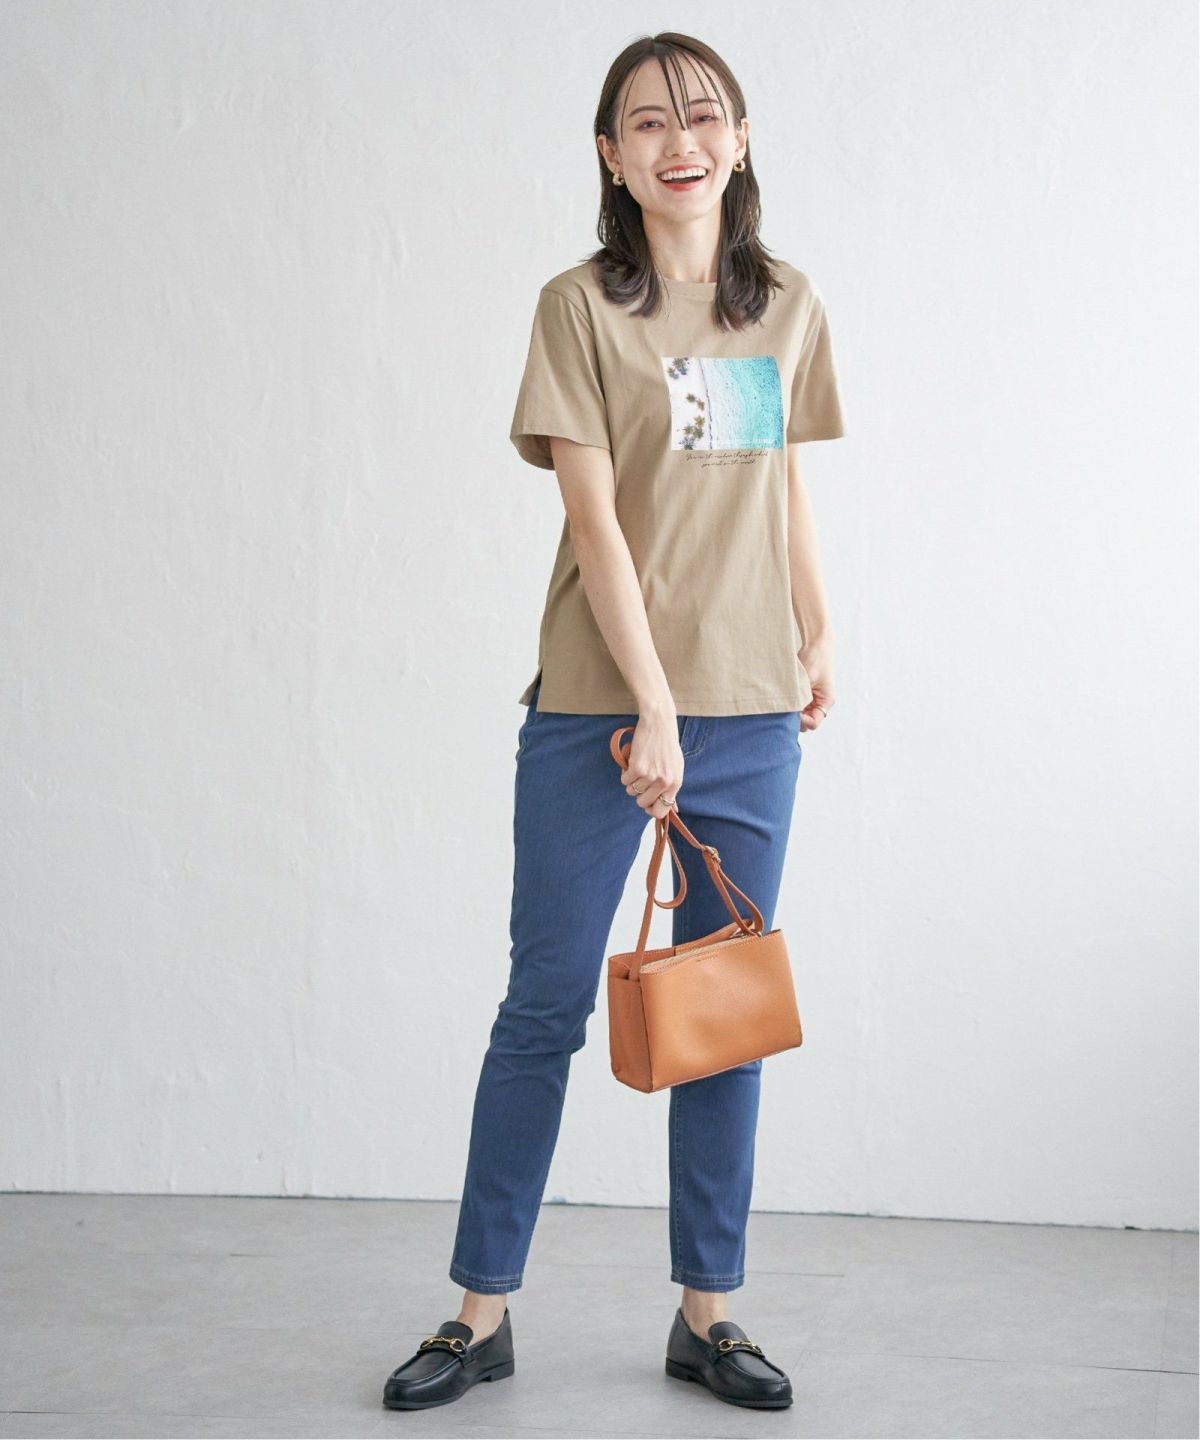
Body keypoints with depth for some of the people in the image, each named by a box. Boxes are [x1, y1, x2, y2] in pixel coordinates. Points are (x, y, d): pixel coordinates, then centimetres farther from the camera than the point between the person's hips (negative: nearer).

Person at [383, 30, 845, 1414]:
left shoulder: (789, 309, 10)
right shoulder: (581, 306, -4)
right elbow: (595, 518, -10)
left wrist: (818, 636, 15)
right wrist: (653, 709, -15)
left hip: (751, 707, 4)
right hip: (599, 708, -4)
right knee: (545, 1005, 2)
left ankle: (707, 1310, 20)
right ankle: (482, 1311, 14)